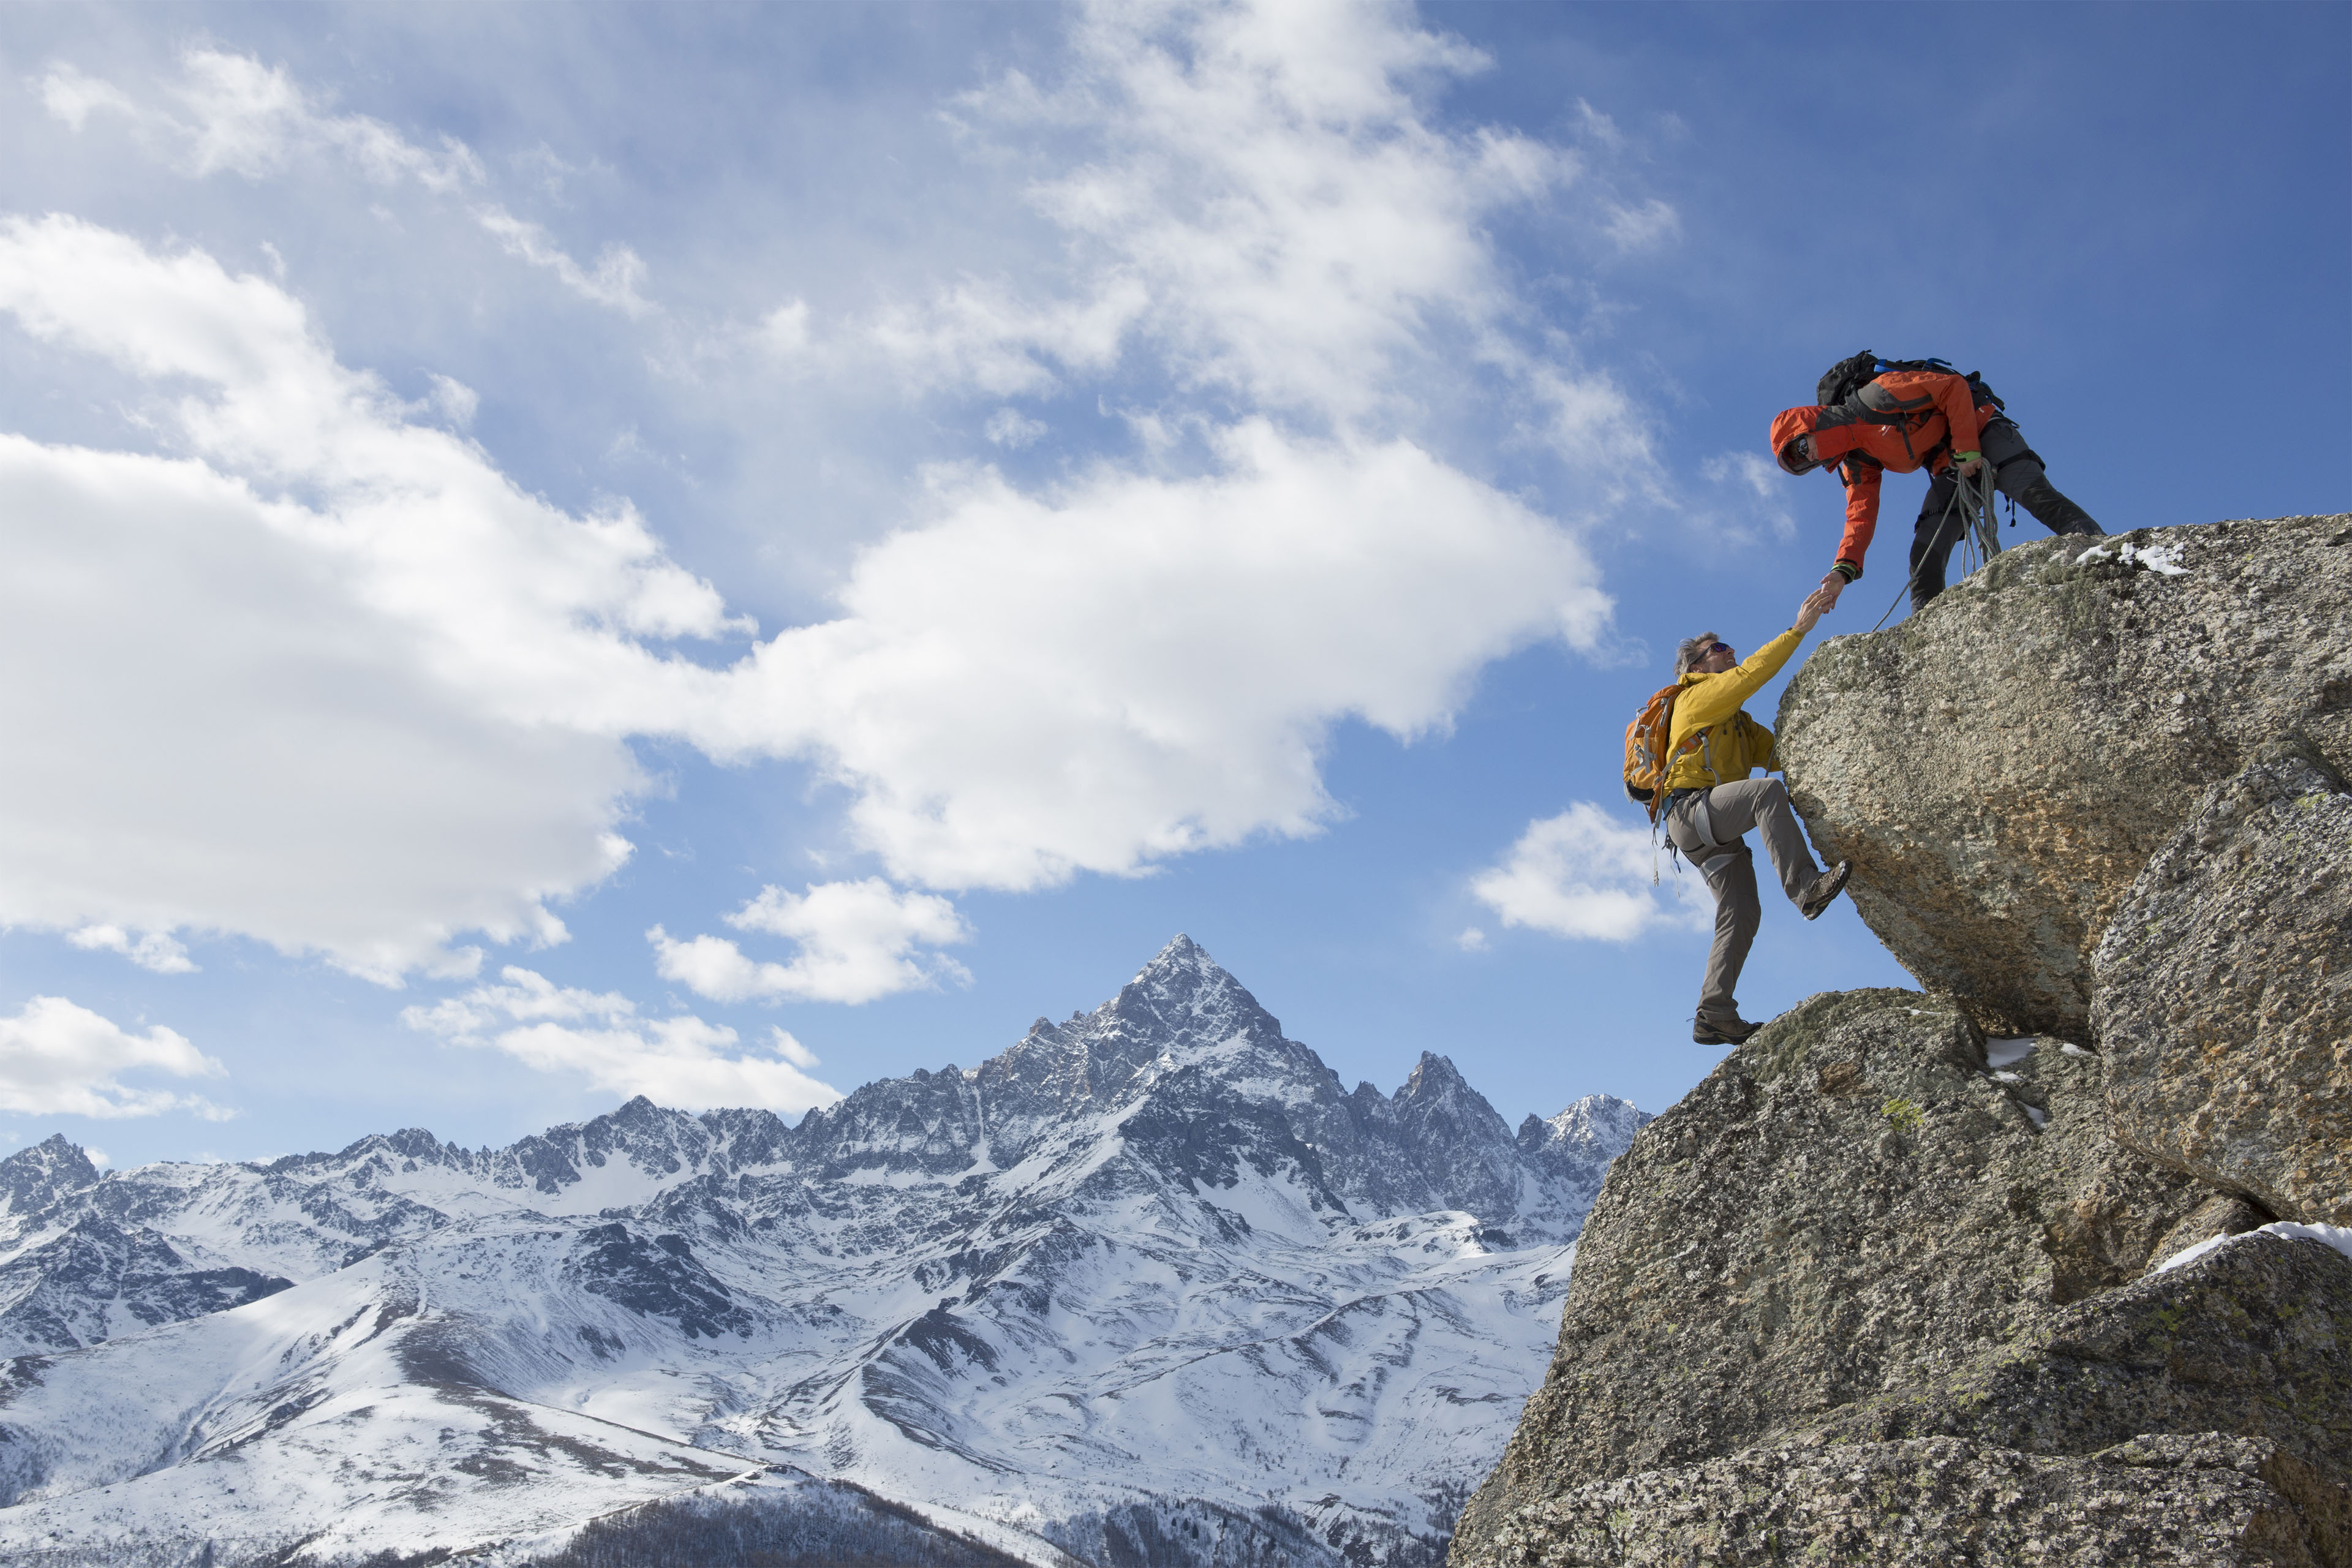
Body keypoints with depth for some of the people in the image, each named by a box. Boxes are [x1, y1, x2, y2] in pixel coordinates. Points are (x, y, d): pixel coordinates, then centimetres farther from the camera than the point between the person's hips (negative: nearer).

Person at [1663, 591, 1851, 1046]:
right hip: (1691, 809, -9)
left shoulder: (1737, 723, 33)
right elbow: (1750, 673, -9)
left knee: (1741, 915, -3)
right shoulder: (1697, 696, 7)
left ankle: (1714, 1016, -4)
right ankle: (1805, 886, -45)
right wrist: (1799, 628, -12)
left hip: (1718, 833, 9)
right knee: (1767, 791, -33)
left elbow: (1780, 753, 22)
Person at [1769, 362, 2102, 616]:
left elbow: (1953, 387, -19)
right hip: (1950, 470, 7)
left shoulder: (1875, 399, -19)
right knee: (1925, 554, -8)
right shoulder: (1857, 464, 5)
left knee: (2033, 493, -29)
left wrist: (1967, 451, -21)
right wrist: (1844, 569, -16)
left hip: (1981, 434, -7)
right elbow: (1861, 516, -1)